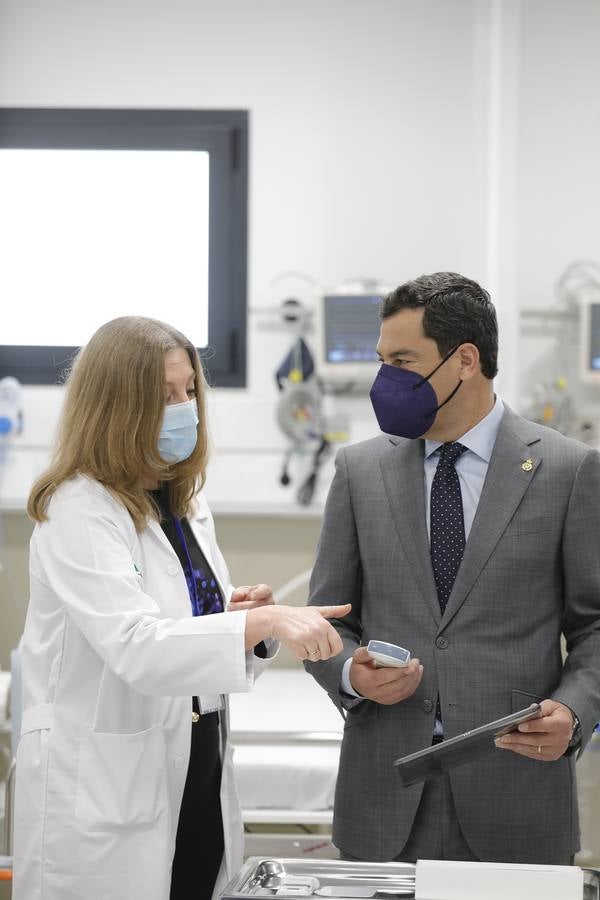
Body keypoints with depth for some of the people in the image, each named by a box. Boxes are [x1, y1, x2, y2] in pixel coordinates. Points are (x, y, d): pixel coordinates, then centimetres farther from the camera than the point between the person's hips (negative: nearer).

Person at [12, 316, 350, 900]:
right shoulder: (79, 510, -15)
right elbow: (136, 647, -27)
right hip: (107, 800, -7)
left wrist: (243, 617, -3)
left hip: (199, 781, 8)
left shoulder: (186, 506, 11)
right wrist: (264, 621, -36)